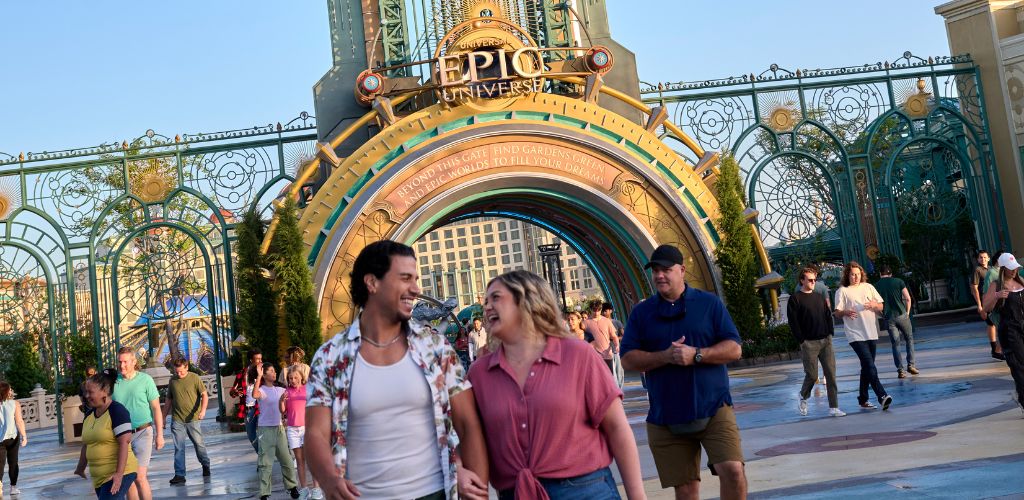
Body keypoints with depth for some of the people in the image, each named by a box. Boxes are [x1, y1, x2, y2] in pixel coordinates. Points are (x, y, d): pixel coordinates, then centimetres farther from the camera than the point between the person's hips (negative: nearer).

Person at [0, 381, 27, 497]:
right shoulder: (14, 403, -5)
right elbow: (19, 421, -11)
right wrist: (24, 436, -8)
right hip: (12, 437, 0)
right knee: (13, 463, 12)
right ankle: (13, 487, 16)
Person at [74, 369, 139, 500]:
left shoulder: (117, 411, -12)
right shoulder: (89, 414, 12)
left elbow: (124, 442, -19)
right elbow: (86, 444, 22)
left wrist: (119, 473, -25)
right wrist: (81, 468, 29)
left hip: (119, 474, -8)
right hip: (99, 477, 8)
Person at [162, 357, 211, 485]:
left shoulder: (194, 378, -3)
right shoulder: (172, 381, 8)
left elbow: (204, 395, -6)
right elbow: (169, 400, 17)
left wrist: (203, 410, -22)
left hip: (193, 419, -2)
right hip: (177, 420, 2)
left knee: (199, 444, 8)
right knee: (178, 448, -1)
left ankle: (206, 466, 30)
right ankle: (179, 474, 2)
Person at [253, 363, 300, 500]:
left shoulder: (281, 390, 8)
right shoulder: (262, 390, -9)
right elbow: (254, 395, -35)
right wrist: (258, 376, -33)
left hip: (279, 428, 5)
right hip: (265, 429, -5)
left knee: (286, 460, 11)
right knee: (266, 463, -2)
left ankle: (292, 486, 25)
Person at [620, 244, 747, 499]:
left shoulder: (709, 303, 3)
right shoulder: (641, 312, 7)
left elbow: (734, 349, -2)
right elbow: (628, 359, -1)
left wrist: (696, 355, -18)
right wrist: (665, 357, -17)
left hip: (714, 408, -1)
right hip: (665, 417, 2)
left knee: (733, 471, -16)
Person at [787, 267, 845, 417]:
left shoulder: (819, 297, 16)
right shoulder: (795, 299, -2)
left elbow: (828, 316, 19)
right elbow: (793, 322, -7)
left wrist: (830, 334, 7)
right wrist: (802, 341, -10)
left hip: (826, 340, 5)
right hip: (809, 343, -5)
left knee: (831, 374, -2)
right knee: (812, 375, -2)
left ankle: (833, 407, 0)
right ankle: (803, 397, 26)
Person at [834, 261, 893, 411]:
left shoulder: (868, 287, 11)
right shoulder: (842, 291, -1)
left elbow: (881, 306, 12)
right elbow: (837, 313, -5)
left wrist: (874, 305, -11)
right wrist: (846, 312, -27)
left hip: (871, 333, 5)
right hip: (855, 335, -5)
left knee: (866, 367, 11)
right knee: (870, 366, -16)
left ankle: (863, 398, 20)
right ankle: (882, 396, -21)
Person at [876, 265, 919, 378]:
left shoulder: (876, 286, 3)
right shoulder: (898, 281, 0)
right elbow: (908, 298, -3)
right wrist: (907, 312, 8)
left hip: (889, 318, 1)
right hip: (902, 315, -1)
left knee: (895, 343, 6)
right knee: (909, 339, 15)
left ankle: (900, 370, 1)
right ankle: (910, 365, 9)